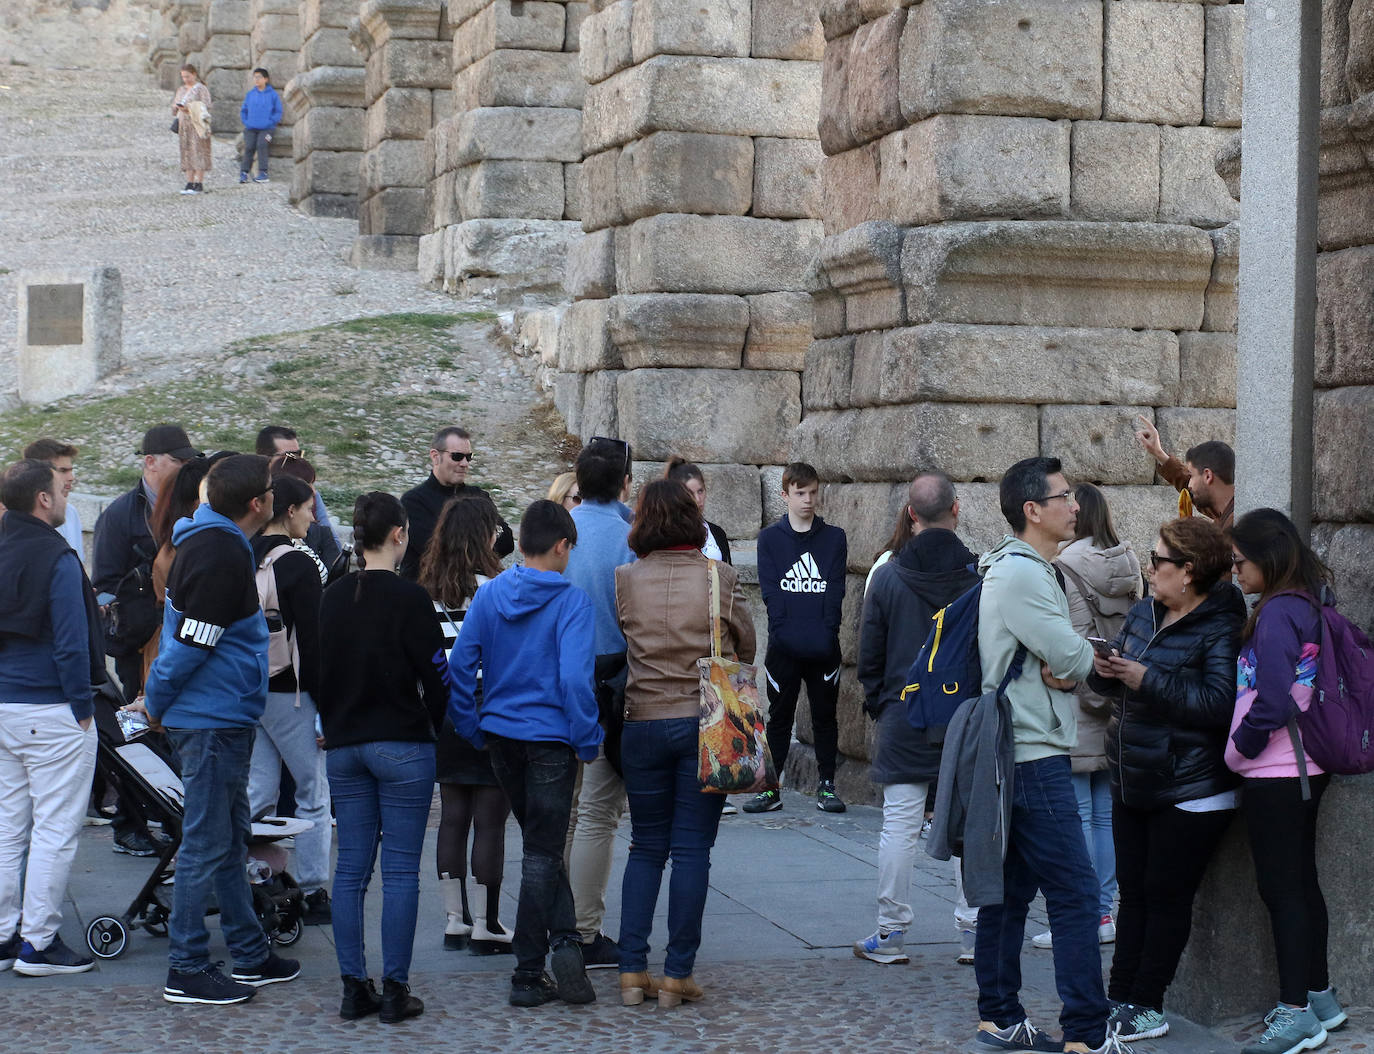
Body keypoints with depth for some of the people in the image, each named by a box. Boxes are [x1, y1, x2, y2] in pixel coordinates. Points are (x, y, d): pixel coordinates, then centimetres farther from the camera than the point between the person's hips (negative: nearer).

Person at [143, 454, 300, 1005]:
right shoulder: (222, 556, -21)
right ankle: (186, 971, 3)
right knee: (207, 845, -4)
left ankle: (251, 955, 27)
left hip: (222, 720, 11)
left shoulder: (208, 540, 11)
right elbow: (190, 644, -21)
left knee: (228, 838, 17)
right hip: (213, 721, -11)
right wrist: (156, 702, -9)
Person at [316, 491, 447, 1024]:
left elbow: (318, 672, 13)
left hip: (344, 745, 6)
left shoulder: (333, 597, 6)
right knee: (401, 871, -1)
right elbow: (434, 674, -9)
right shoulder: (408, 598, -11)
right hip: (401, 745, -6)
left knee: (350, 868, 8)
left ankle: (354, 989, 8)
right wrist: (447, 731, 7)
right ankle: (394, 990, -1)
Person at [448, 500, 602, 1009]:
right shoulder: (571, 600, -13)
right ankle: (528, 976, 1)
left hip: (500, 734, 5)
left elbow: (460, 663, 0)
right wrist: (587, 741, -11)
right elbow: (574, 677, -21)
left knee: (543, 845, 19)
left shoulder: (489, 593, 2)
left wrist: (470, 728, 8)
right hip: (549, 737, -5)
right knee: (542, 853, 2)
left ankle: (564, 940, 8)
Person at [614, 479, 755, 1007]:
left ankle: (632, 970, 8)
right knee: (692, 849, 4)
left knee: (646, 847, 12)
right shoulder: (720, 577, -5)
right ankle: (678, 975, 5)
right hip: (707, 722, -1)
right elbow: (747, 647, 5)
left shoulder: (625, 580, -3)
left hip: (644, 723, 1)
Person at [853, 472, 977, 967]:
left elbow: (869, 657, 2)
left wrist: (880, 707, 15)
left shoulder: (888, 577, -4)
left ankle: (890, 934, 7)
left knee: (899, 828, 3)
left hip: (904, 722, 0)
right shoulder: (982, 575, -6)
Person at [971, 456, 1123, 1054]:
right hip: (1035, 754, -11)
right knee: (1075, 893, -9)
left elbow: (1056, 656, 13)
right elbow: (1076, 660, -17)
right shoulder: (1022, 574, -16)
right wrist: (1072, 665, 6)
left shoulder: (1010, 568, 17)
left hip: (1011, 753, 11)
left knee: (1010, 887, 14)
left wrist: (1060, 667, -9)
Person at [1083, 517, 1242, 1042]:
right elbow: (1109, 683, 14)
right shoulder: (1143, 614, 9)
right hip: (1133, 783, 8)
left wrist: (1148, 680, -25)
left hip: (1187, 792, -8)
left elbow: (1219, 703, -27)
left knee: (1166, 896, 1)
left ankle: (1146, 1005, 9)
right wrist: (1105, 671, -10)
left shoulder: (1219, 629, -16)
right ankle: (1121, 997, 20)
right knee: (1134, 893, 13)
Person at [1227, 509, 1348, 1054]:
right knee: (1300, 882, 17)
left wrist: (1240, 749, -9)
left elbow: (1272, 703, -23)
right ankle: (1320, 998, 26)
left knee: (1280, 888, -4)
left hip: (1275, 776, -10)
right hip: (1304, 769, 10)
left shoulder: (1278, 613, -18)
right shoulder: (1309, 605, 10)